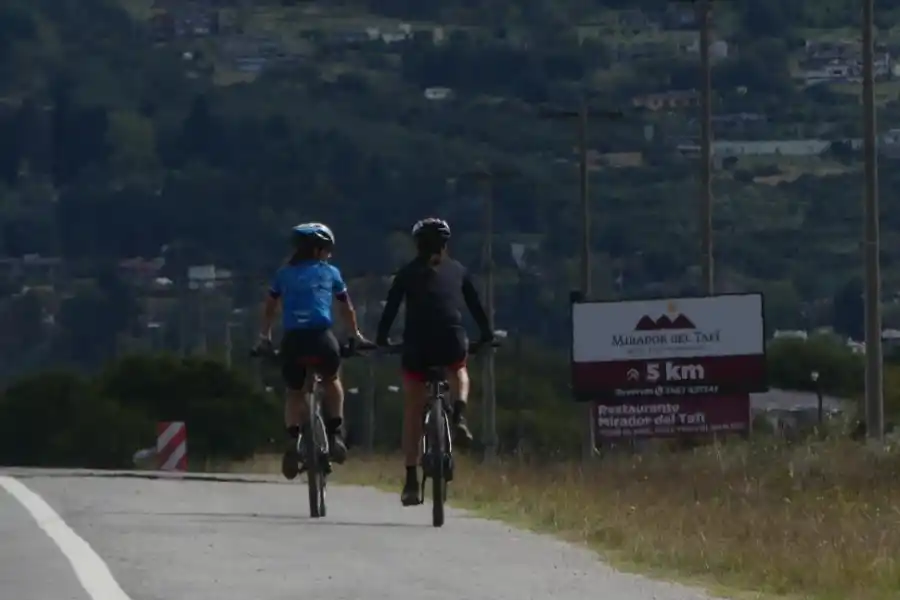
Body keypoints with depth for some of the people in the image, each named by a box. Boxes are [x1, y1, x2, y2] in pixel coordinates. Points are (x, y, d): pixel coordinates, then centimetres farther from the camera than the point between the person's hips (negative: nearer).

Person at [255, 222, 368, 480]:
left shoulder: (284, 273, 18)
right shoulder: (329, 272, 16)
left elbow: (269, 308, 24)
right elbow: (347, 308, 27)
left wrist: (264, 337, 36)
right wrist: (356, 334, 41)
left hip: (292, 340, 1)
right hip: (321, 337, -1)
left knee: (294, 392, 19)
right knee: (332, 380, 28)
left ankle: (292, 439, -3)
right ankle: (335, 434, 18)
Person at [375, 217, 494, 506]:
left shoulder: (408, 273, 12)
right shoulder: (457, 270, 15)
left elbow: (391, 308, 11)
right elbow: (475, 305, 20)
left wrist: (381, 339, 23)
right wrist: (487, 336, 32)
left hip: (417, 344, -1)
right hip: (452, 342, 1)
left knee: (412, 411, 11)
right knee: (459, 371, 36)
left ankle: (411, 481, 7)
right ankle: (459, 416, 6)